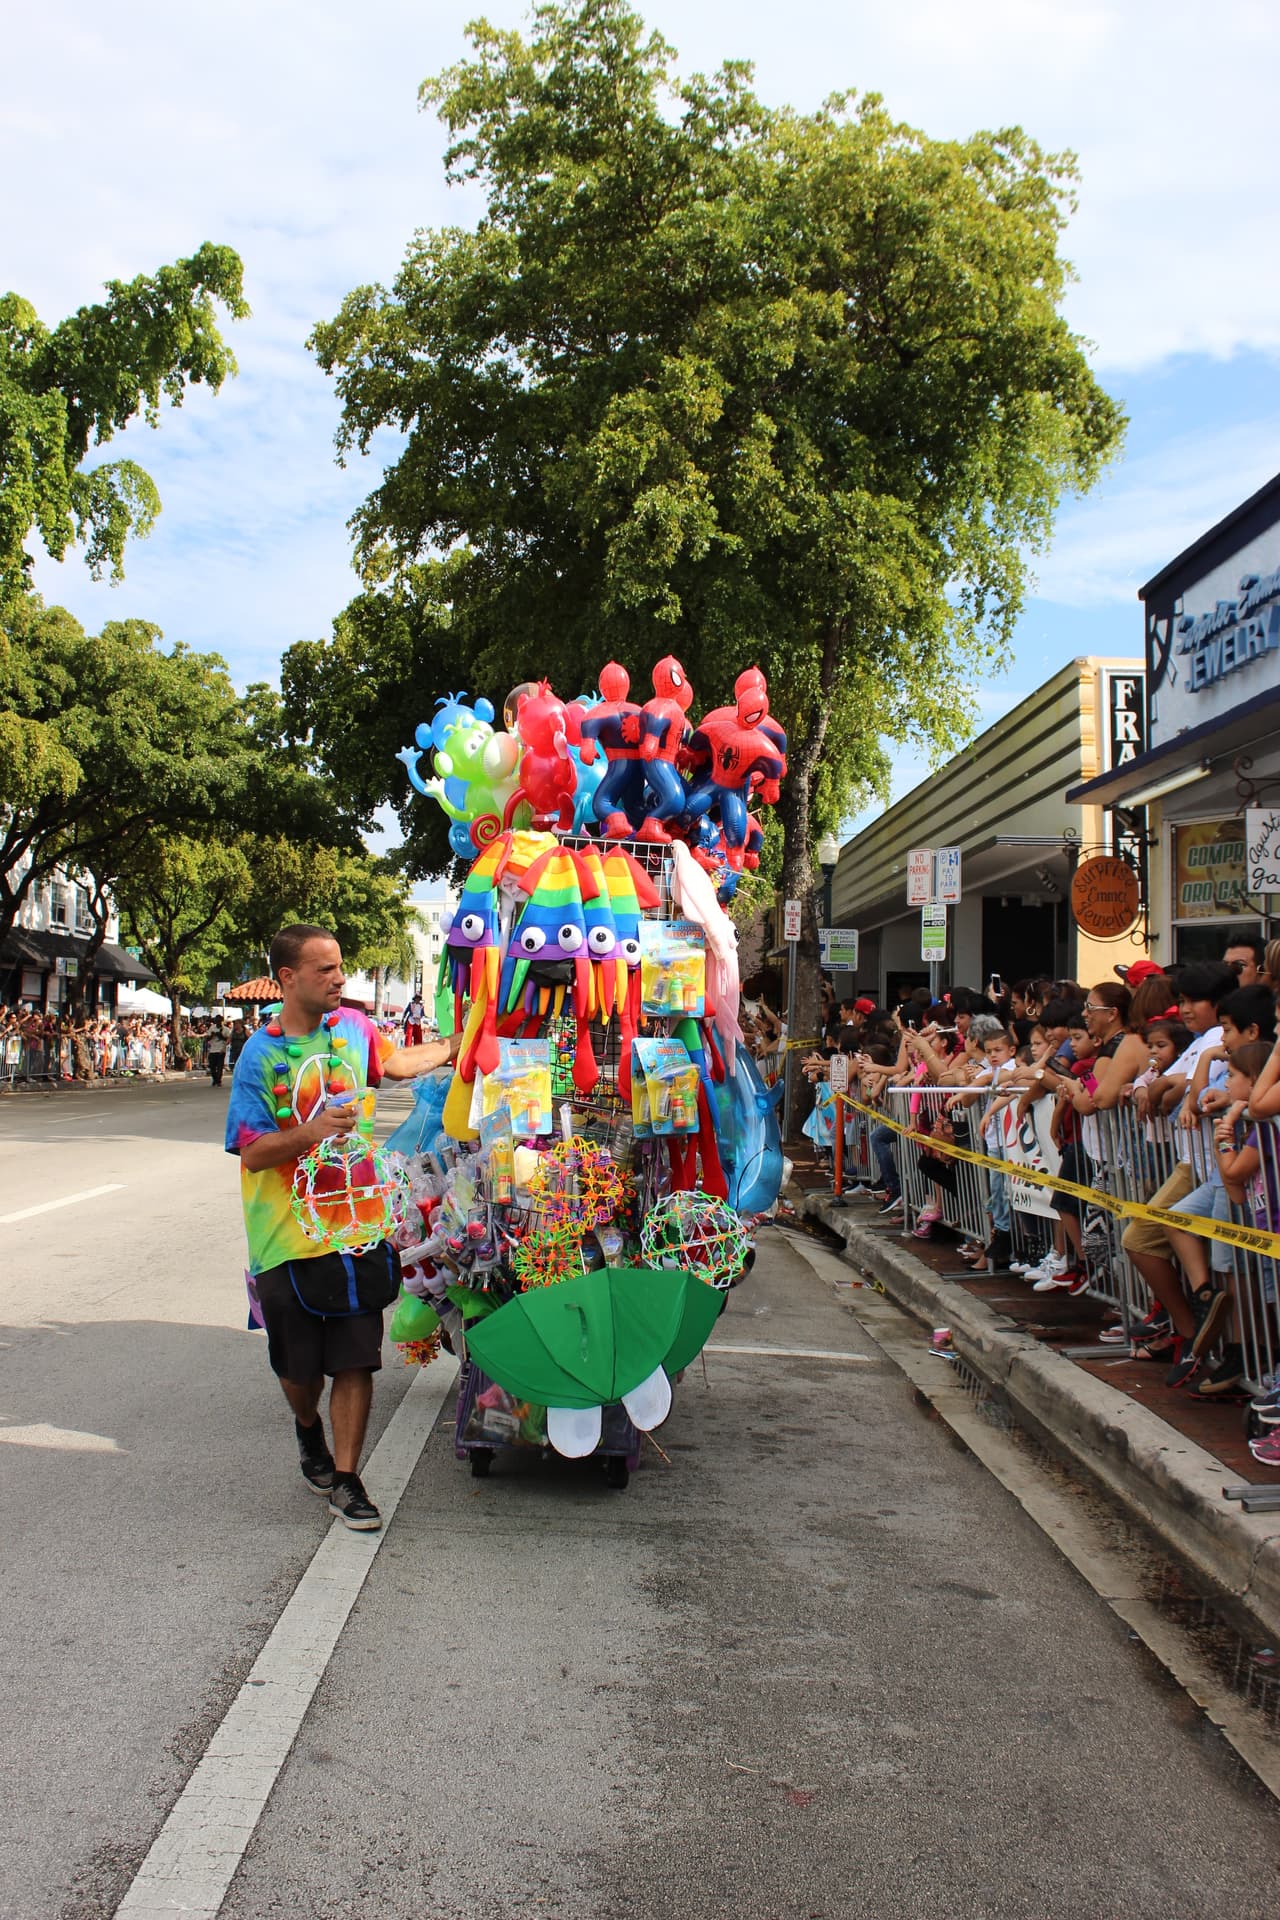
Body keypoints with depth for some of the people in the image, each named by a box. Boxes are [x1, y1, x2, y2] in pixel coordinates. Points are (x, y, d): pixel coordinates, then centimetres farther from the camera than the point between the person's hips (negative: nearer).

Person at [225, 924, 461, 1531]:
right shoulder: (261, 1054, -10)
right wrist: (313, 1130, -25)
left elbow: (398, 1061, 25)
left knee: (356, 1358, 0)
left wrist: (457, 1043, 27)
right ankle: (308, 1427, 43)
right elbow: (253, 1153, -11)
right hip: (288, 1234, -2)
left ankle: (345, 1479, 10)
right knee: (299, 1363, 11)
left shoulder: (352, 1027, 3)